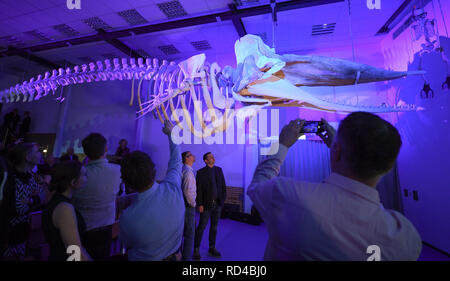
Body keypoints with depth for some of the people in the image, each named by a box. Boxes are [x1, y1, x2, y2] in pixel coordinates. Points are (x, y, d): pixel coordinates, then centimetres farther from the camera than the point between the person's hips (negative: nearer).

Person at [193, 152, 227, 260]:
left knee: (214, 227, 16)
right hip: (206, 204, -4)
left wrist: (223, 198, 3)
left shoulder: (219, 169, 5)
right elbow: (198, 190, -10)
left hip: (218, 204, 5)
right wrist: (199, 204, -12)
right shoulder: (201, 172, -9)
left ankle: (212, 248, 33)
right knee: (201, 227, 7)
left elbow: (223, 185, 9)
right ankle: (196, 249, 26)